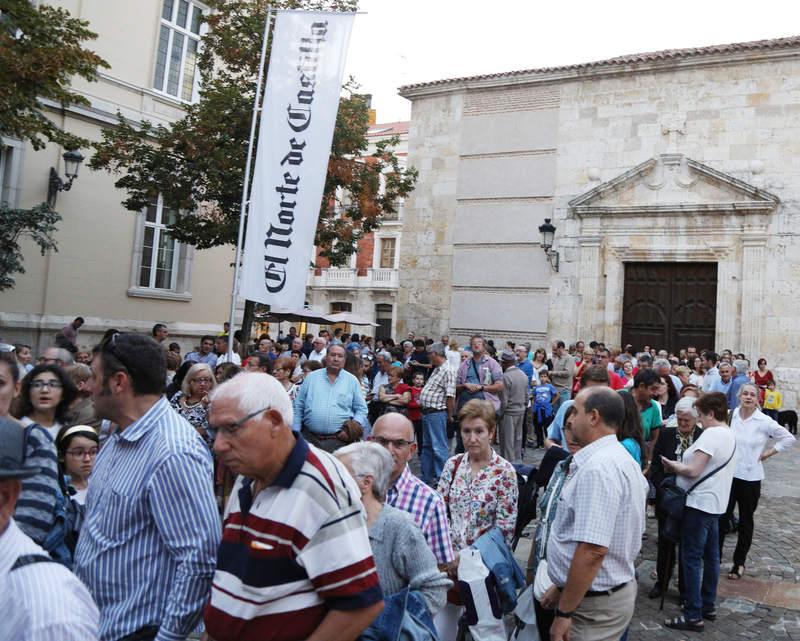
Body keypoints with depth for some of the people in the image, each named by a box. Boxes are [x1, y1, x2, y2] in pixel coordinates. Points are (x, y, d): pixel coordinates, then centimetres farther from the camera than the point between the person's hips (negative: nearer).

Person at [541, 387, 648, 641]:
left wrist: (564, 613, -21)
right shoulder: (620, 458, 9)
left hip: (595, 604, -9)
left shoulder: (597, 468, -23)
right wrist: (562, 587, 18)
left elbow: (593, 550, -29)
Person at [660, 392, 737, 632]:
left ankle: (693, 616, -1)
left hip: (700, 503, -10)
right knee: (710, 556, 16)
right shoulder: (729, 434, 12)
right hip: (715, 502, 10)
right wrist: (680, 465, 5)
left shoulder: (711, 434, -20)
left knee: (691, 558, -5)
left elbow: (694, 471, -22)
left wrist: (673, 466, -6)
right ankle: (708, 605, 26)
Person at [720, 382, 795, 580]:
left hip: (750, 477, -1)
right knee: (722, 518, 2)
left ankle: (739, 562, 27)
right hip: (728, 474, 1)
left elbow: (789, 438, -3)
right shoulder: (730, 416, -4)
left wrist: (767, 453, -5)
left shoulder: (764, 422, -10)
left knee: (746, 521, 13)